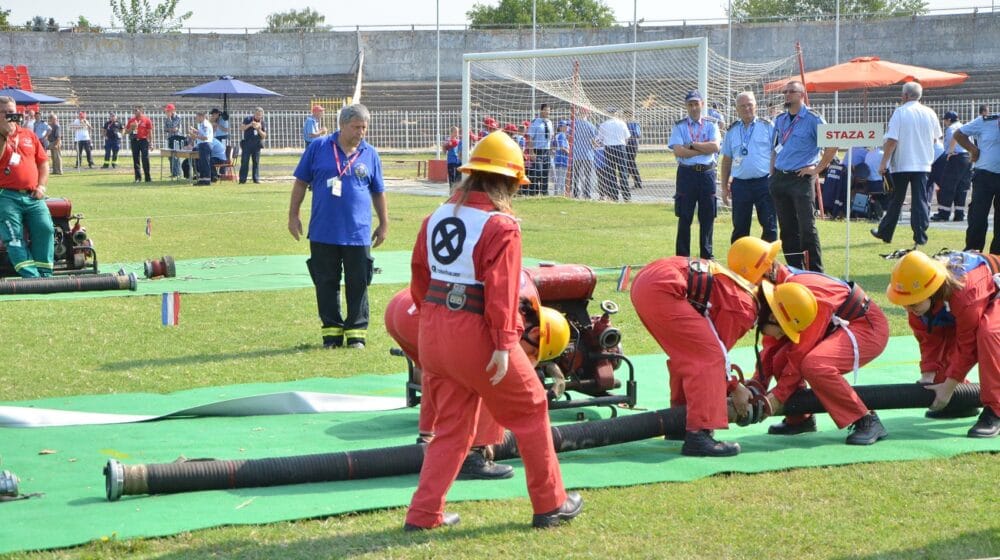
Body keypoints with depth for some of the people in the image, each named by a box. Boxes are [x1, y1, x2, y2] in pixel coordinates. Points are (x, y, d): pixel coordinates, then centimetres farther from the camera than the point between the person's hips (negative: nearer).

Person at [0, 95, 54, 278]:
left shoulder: (28, 135, 17)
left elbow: (43, 162, 20)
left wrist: (41, 186, 6)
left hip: (32, 196, 3)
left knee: (45, 228, -15)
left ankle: (45, 274, -10)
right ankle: (30, 276, -23)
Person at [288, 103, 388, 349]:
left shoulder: (370, 154, 5)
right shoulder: (318, 148, 0)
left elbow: (378, 192, 14)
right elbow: (301, 182, 6)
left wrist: (384, 224, 14)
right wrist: (293, 215, 3)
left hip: (358, 234, 1)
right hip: (323, 234, 0)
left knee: (358, 285, 4)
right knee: (326, 284, 6)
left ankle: (356, 332, 13)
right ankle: (332, 331, 16)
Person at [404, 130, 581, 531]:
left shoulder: (437, 216, 10)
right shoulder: (501, 226, -12)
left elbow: (419, 276, 12)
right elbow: (501, 290, -19)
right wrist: (504, 344, -20)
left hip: (433, 328, 7)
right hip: (475, 332, -7)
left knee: (451, 423, 17)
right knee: (530, 410, 11)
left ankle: (424, 513, 12)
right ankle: (550, 504, 18)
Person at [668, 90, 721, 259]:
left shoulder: (711, 125, 9)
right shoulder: (679, 126, 5)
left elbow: (715, 146, -9)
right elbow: (678, 151, -10)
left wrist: (692, 145, -10)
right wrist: (704, 149, -8)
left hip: (707, 173, 2)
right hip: (687, 173, -1)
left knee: (708, 217, 4)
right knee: (685, 218, 1)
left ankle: (707, 256, 13)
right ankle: (682, 258, 6)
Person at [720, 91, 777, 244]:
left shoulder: (767, 127, 3)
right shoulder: (732, 131, 13)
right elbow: (726, 161, 16)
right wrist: (724, 187, 11)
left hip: (764, 182, -3)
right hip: (740, 184, 3)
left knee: (769, 225, -3)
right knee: (740, 228, 6)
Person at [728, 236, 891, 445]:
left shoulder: (804, 290, -30)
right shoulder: (774, 289, -2)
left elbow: (802, 349, -27)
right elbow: (773, 343, 3)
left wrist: (778, 396, -21)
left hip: (869, 327, -9)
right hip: (835, 328, 9)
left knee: (815, 365, -32)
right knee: (781, 360, -6)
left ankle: (867, 422, -21)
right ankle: (799, 419, 16)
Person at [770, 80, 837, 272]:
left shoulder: (813, 119, -5)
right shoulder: (780, 120, 15)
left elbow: (832, 145, -9)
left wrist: (817, 169, -9)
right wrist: (772, 177, 14)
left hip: (801, 178, -6)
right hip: (780, 178, 6)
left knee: (807, 228, -9)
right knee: (787, 228, 8)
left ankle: (815, 273, -5)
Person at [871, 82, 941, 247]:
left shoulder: (900, 112, -9)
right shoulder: (930, 113, 3)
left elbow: (892, 140, -14)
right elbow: (935, 138, 14)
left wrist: (884, 162, -10)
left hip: (901, 164, -2)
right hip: (923, 164, 2)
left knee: (896, 200, 10)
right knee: (920, 201, 3)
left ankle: (885, 232, 21)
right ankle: (920, 236, -2)